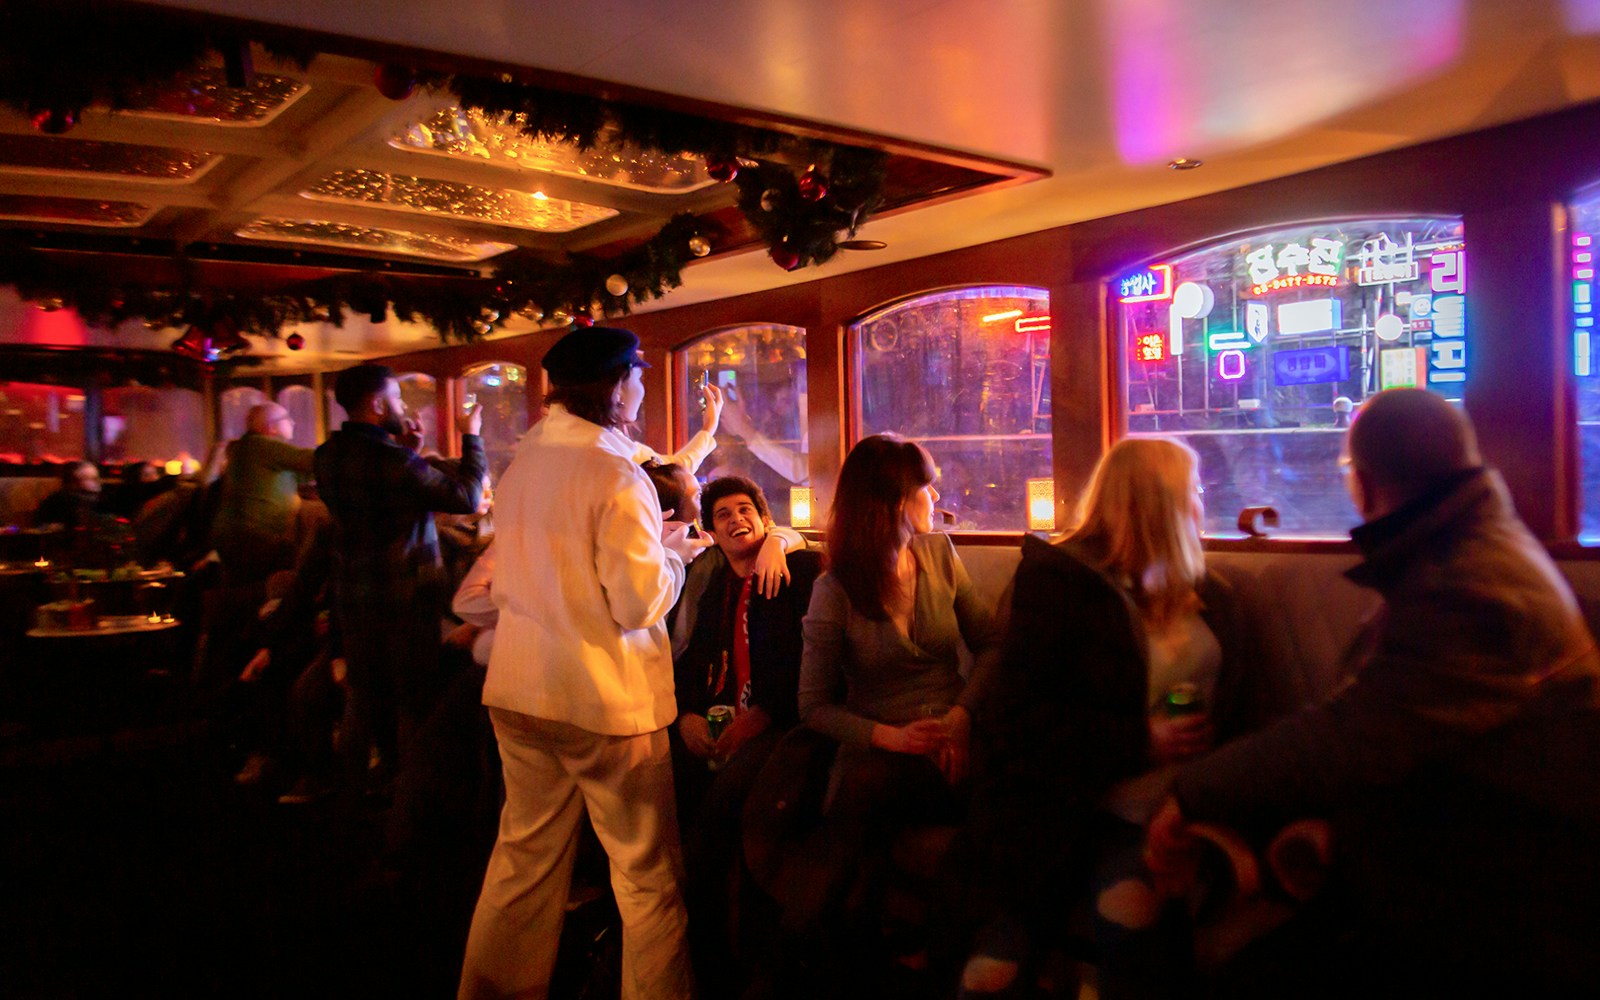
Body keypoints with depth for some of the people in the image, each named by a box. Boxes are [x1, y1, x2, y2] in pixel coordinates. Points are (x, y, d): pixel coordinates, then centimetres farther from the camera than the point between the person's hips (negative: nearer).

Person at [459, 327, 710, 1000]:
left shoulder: (523, 460, 5)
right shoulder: (615, 473, -17)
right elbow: (641, 603, -19)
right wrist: (672, 554, 2)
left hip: (519, 692, 7)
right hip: (606, 700, -7)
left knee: (525, 860, 20)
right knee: (648, 877, 7)